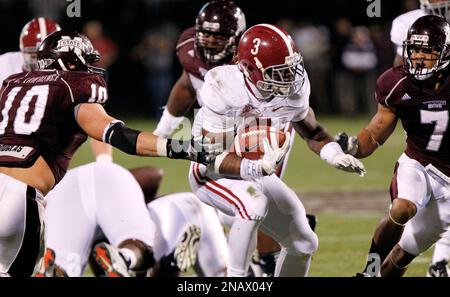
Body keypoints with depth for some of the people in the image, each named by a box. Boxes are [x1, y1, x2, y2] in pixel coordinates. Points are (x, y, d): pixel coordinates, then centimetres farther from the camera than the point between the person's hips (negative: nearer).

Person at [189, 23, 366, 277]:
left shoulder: (292, 87, -15)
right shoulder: (224, 90, -31)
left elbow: (312, 131, 5)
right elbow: (212, 157, -30)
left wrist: (336, 156, -15)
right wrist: (259, 167, -45)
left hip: (256, 173, 7)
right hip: (213, 174, -7)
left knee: (304, 244, 6)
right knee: (254, 204, -37)